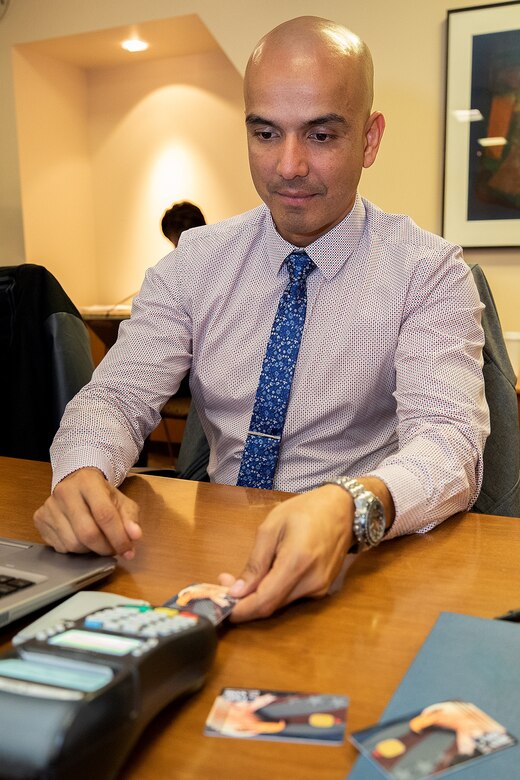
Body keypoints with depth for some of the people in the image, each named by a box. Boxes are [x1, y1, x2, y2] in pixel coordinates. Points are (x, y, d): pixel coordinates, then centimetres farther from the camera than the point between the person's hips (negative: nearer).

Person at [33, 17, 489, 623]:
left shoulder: (429, 272, -5)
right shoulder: (195, 261, 4)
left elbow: (449, 437, -18)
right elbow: (116, 396, 0)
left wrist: (351, 508, -40)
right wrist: (83, 472, -25)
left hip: (361, 564, -3)